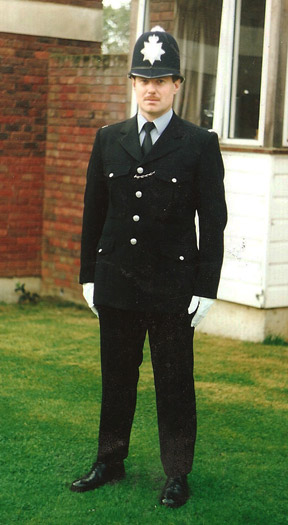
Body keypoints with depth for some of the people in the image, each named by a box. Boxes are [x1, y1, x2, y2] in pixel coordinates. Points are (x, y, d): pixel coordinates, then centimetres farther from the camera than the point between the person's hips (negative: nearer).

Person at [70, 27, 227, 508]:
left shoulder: (200, 144, -2)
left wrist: (206, 287, -7)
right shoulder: (108, 140, 8)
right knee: (116, 378, 13)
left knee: (174, 383, 5)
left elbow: (213, 221, -2)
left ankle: (177, 474, 17)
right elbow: (93, 211, 12)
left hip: (173, 287, -3)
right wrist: (89, 274, 9)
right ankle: (110, 462, 28)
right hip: (116, 283, 3)